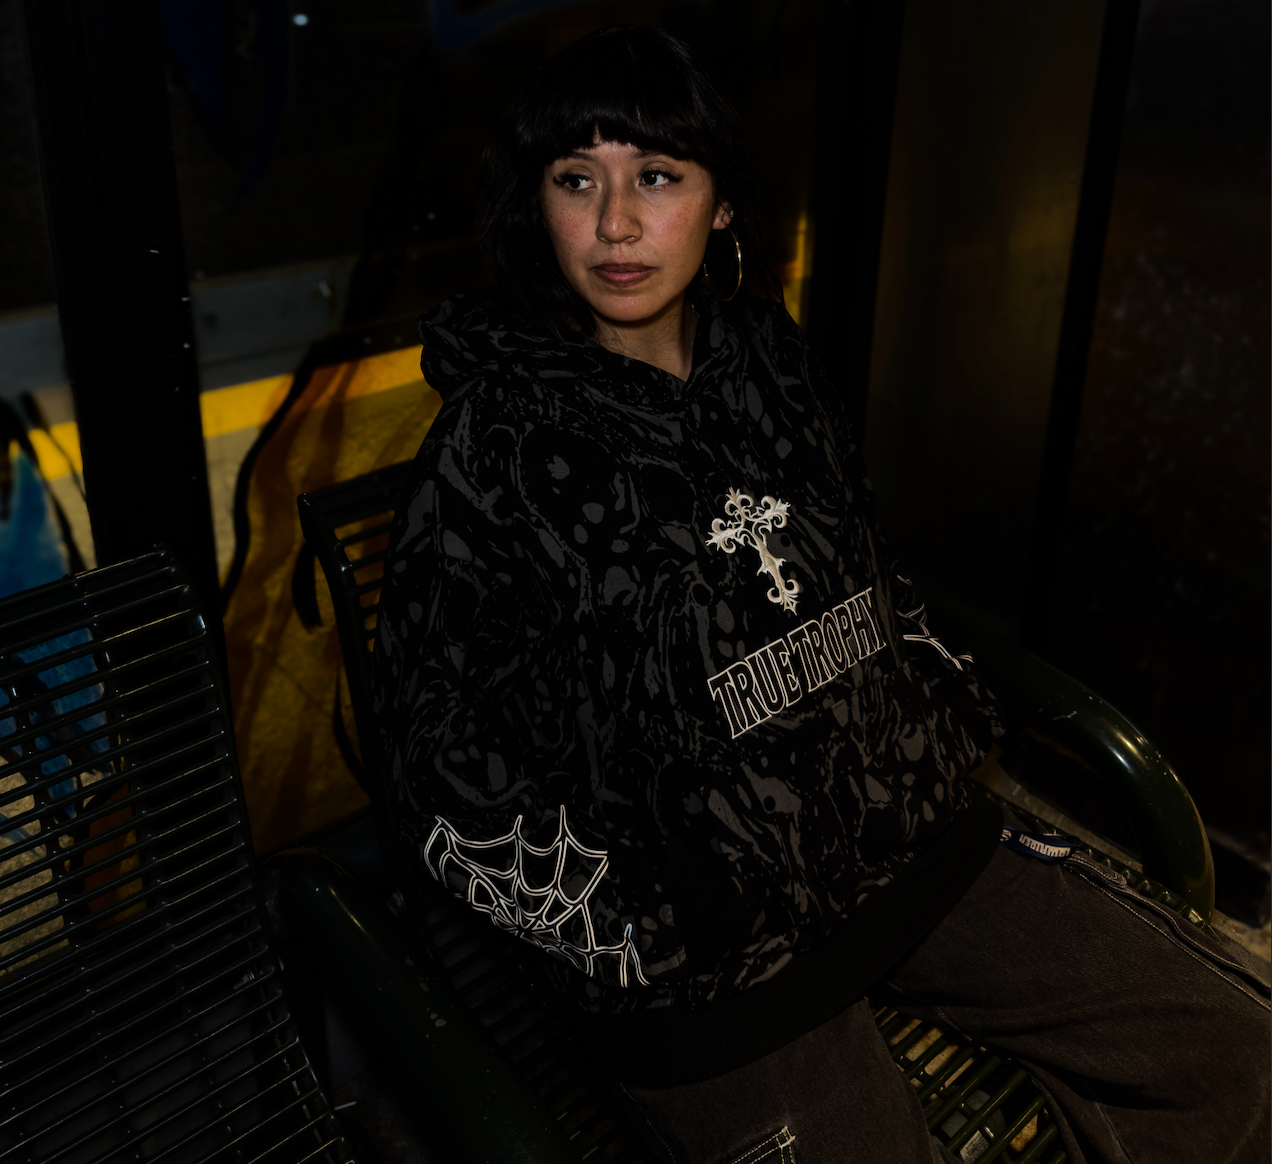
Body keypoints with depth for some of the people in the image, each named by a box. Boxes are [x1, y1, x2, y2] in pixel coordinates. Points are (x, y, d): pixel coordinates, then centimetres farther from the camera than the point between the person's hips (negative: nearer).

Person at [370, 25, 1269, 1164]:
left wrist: (954, 720, 7)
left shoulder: (772, 368, 4)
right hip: (710, 944, -5)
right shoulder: (496, 450, -13)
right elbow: (450, 785, -9)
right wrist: (648, 944, -13)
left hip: (914, 844, 6)